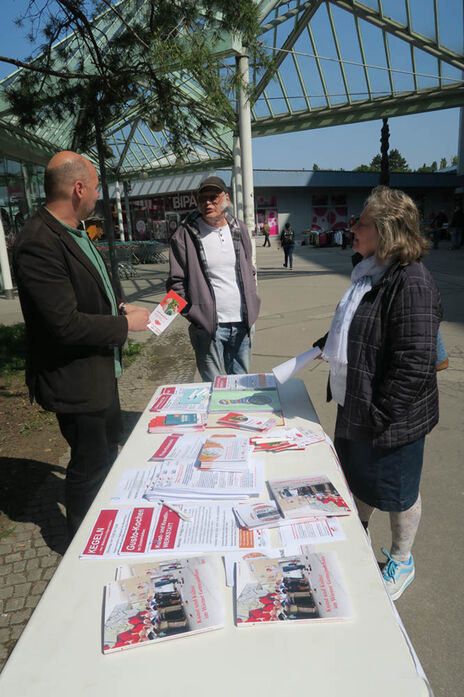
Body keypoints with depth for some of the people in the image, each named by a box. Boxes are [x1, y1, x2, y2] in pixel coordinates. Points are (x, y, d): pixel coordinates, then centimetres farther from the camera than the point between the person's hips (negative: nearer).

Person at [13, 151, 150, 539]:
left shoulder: (76, 232, 5)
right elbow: (66, 325, -30)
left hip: (101, 369, 10)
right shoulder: (39, 243, -27)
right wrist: (125, 324, -19)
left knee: (110, 446, 27)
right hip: (76, 380, -10)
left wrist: (118, 306, 4)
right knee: (89, 464, 9)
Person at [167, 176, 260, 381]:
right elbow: (176, 282, -2)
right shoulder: (185, 235, -5)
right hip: (208, 326, -4)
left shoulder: (239, 229, 10)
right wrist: (193, 314, -8)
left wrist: (252, 308, 12)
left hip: (242, 324, 5)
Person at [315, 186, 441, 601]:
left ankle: (401, 562, 40)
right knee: (359, 478, 26)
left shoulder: (411, 283, -26)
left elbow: (415, 366, -28)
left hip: (390, 421, -8)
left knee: (397, 492, 15)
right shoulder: (370, 272, 4)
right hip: (356, 409, 9)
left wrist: (377, 415, -23)